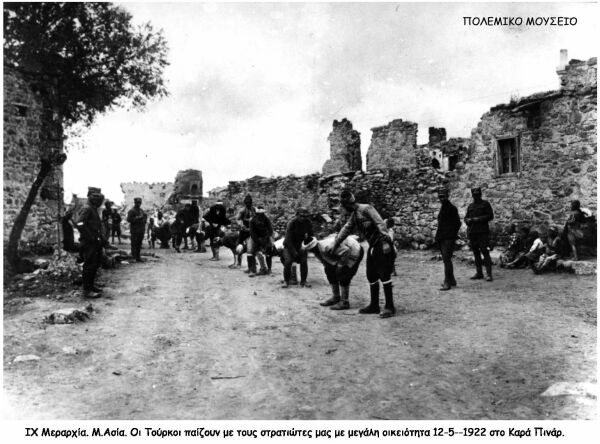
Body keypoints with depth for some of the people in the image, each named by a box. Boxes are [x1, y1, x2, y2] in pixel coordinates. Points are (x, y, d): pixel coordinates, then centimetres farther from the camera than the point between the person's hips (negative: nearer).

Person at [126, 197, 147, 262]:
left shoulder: (141, 210, 19)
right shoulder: (132, 211, -5)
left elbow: (144, 217, 31)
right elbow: (129, 219, -13)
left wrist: (144, 220, 9)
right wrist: (137, 218, -17)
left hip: (141, 230, 7)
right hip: (135, 230, -7)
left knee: (139, 244, 9)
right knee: (134, 244, -6)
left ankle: (138, 257, 14)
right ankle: (134, 257, -4)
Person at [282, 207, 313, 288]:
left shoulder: (308, 222, -11)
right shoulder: (292, 223, -24)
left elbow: (310, 235, 4)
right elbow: (288, 239, -24)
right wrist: (294, 251, -27)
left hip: (300, 245, 4)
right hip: (289, 245, -4)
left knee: (304, 261, -13)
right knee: (288, 261, -22)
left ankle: (303, 281, 0)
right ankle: (286, 281, -7)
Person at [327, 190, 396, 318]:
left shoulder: (366, 209, -13)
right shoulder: (353, 216, 14)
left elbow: (380, 224, -21)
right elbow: (345, 230, 25)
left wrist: (385, 241, -29)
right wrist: (334, 244, 29)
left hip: (382, 245, -9)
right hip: (373, 247, 9)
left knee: (384, 275, -10)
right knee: (371, 276, 11)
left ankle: (389, 307, -5)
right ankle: (374, 305, 20)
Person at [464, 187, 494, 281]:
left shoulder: (485, 204, 3)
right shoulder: (470, 206, 17)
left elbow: (490, 216, -4)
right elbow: (466, 218, 19)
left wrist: (478, 219, -13)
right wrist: (468, 220, -4)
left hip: (483, 231, -5)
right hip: (472, 232, 5)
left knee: (485, 252, -10)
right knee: (476, 252, 8)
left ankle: (488, 274, -10)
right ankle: (479, 273, 15)